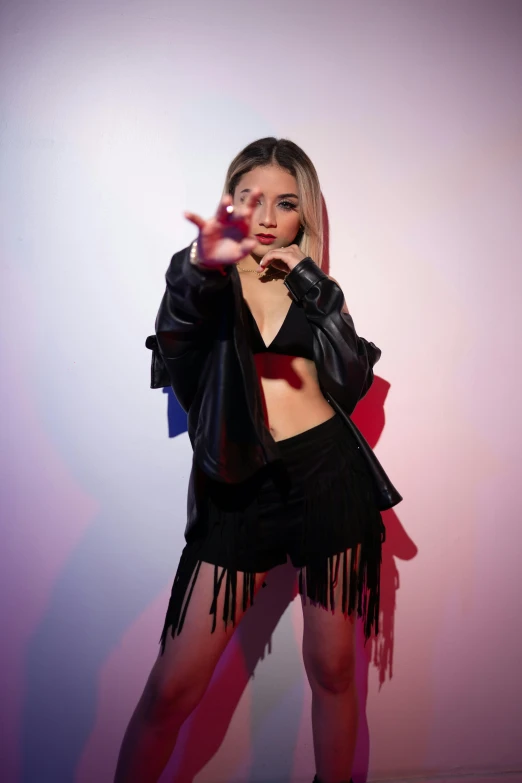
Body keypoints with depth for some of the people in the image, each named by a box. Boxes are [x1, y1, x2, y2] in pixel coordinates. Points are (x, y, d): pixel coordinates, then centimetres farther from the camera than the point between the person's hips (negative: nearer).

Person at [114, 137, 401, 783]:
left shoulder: (315, 287, 12)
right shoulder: (207, 279, 3)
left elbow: (354, 380, -1)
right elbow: (177, 334, -22)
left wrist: (312, 287, -8)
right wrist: (203, 266, -44)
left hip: (328, 475, 2)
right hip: (238, 487, -2)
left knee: (333, 669, 14)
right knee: (172, 688, 0)